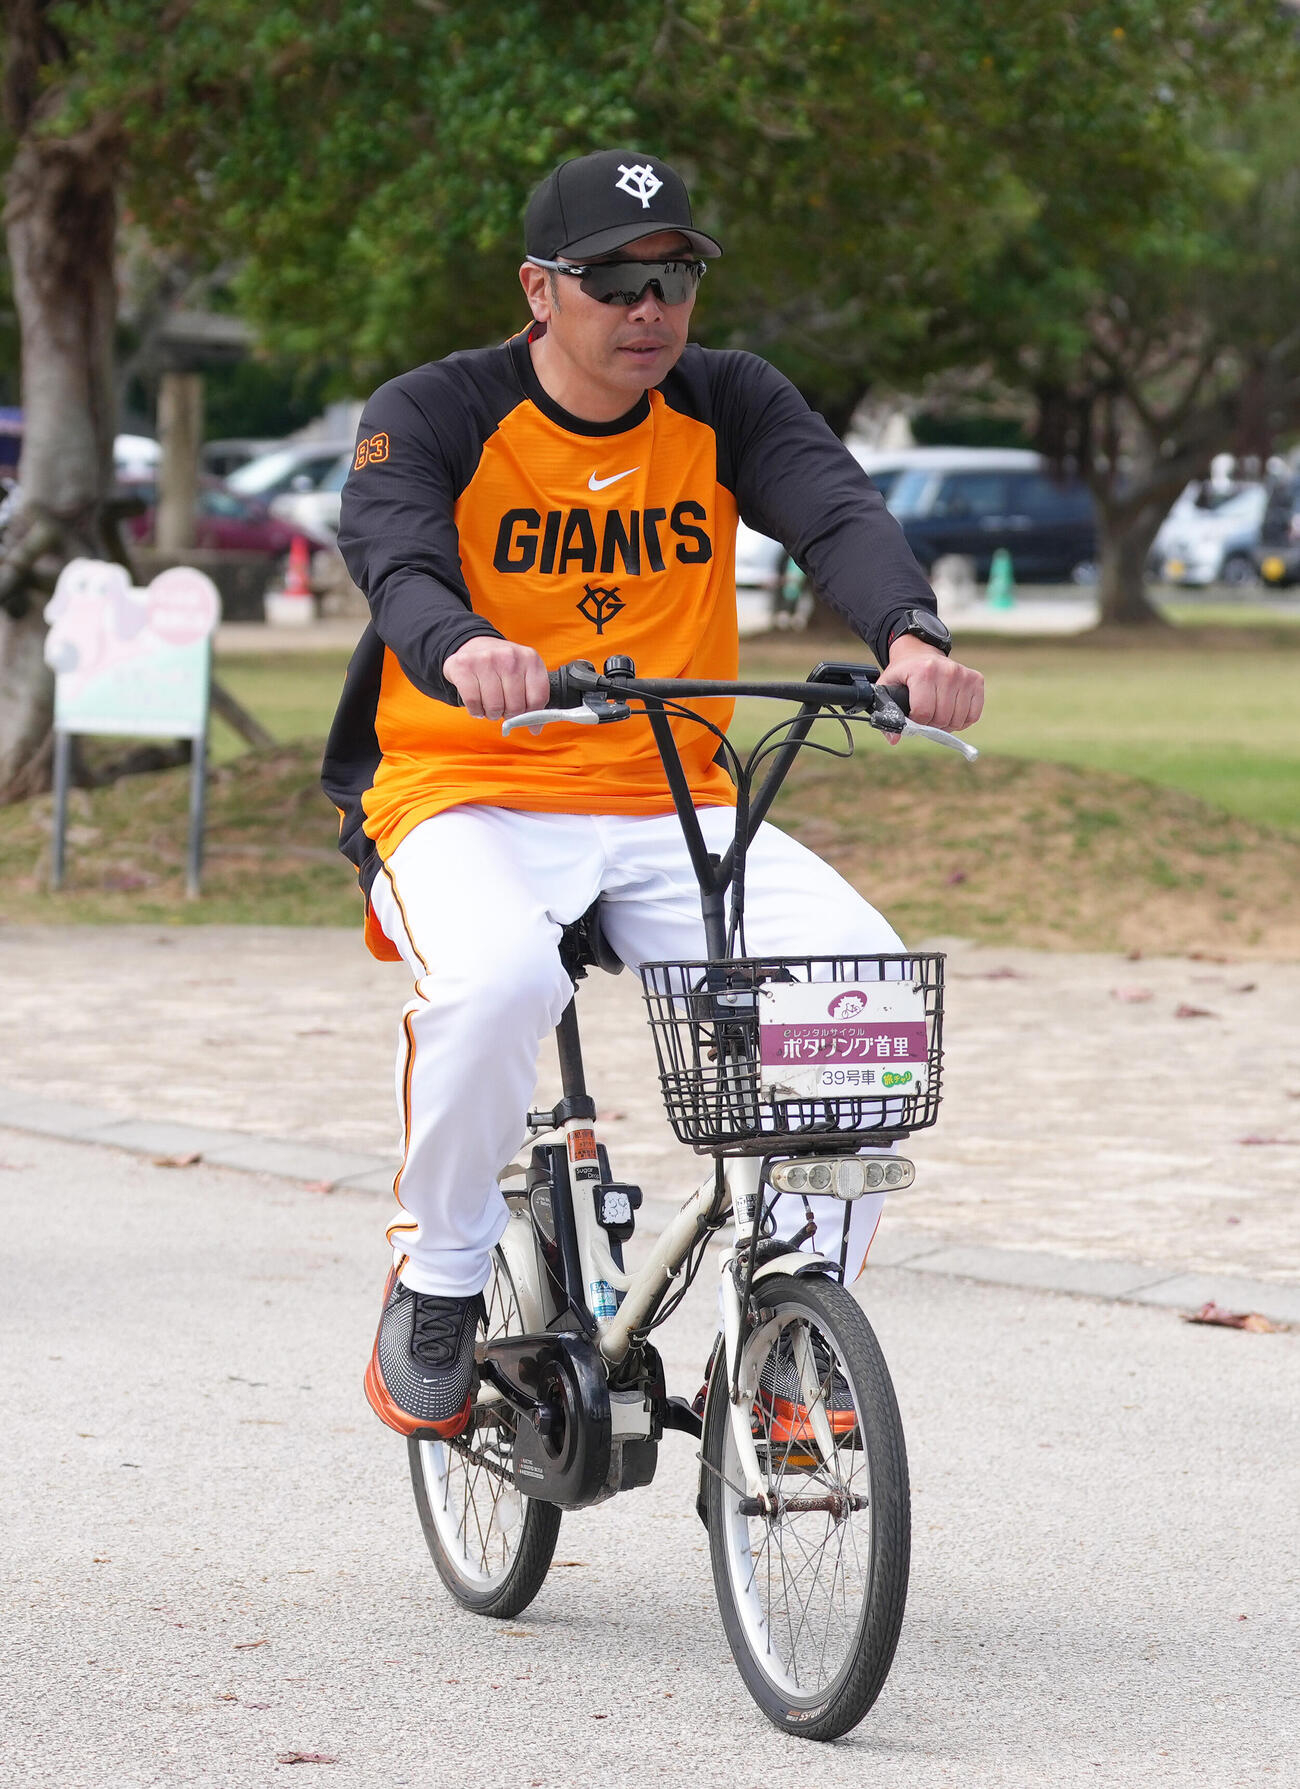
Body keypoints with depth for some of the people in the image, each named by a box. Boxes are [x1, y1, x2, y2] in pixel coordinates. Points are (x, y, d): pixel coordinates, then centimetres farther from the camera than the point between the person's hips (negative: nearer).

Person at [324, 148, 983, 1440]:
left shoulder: (731, 406, 5)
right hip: (467, 800, -3)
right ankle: (439, 1283, -10)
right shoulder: (431, 416, -5)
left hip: (673, 811, 4)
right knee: (496, 981, -37)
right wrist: (463, 652, -48)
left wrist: (909, 636, -36)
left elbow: (838, 511, -13)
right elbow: (394, 557, -24)